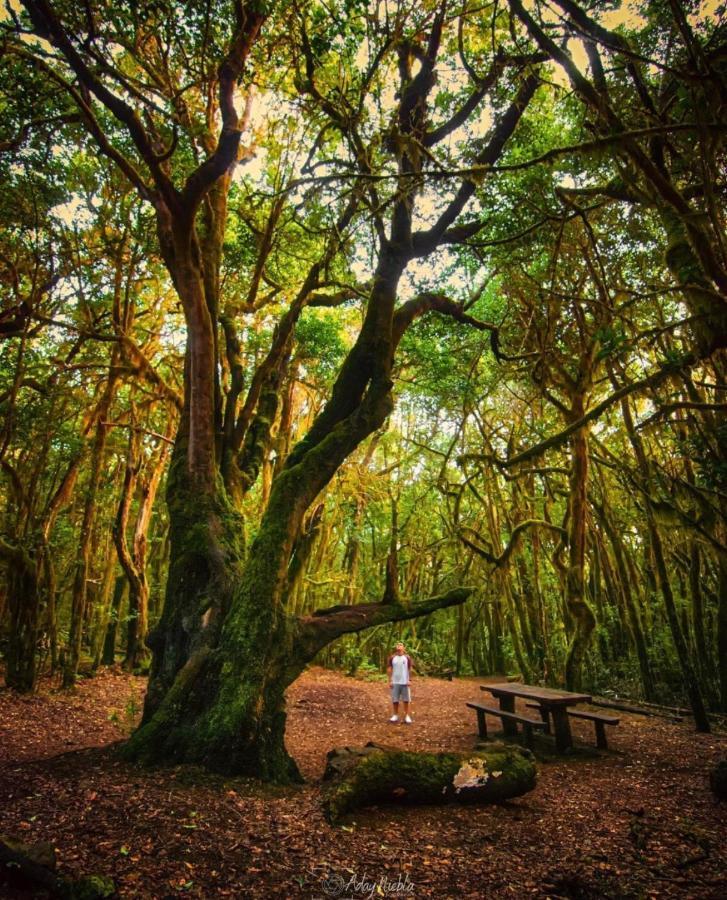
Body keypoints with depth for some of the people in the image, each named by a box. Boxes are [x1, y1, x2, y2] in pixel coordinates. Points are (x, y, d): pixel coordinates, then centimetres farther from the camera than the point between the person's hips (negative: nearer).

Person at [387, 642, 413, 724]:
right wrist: (390, 681, -3)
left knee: (406, 699, 5)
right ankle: (395, 715, 18)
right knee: (395, 699, 5)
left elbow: (410, 669, 2)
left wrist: (410, 680, -3)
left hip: (405, 682, 0)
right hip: (395, 682, 0)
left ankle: (407, 716, 16)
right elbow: (389, 669, 2)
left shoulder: (407, 657, 0)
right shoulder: (392, 657, 1)